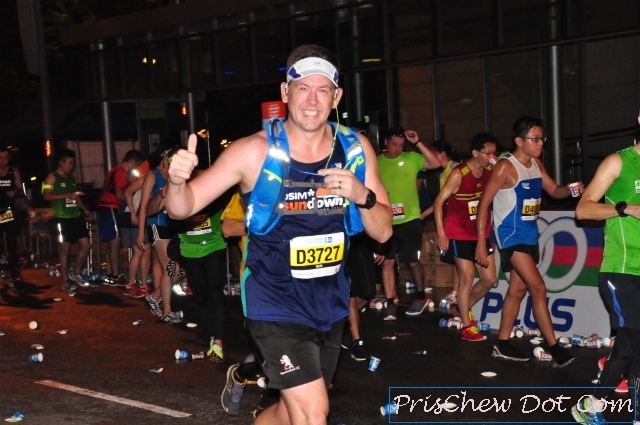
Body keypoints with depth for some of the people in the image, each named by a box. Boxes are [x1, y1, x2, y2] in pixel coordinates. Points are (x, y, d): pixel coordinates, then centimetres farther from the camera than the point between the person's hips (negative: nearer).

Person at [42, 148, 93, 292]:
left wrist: (85, 209, 11)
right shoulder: (52, 178, -5)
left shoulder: (72, 177, 16)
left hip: (76, 216, 7)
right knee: (65, 249, -1)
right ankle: (65, 281, 8)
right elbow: (46, 196, -17)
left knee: (86, 246, 5)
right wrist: (67, 196, -24)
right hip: (63, 218, -7)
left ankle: (75, 274, 22)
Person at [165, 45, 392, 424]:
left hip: (331, 304, 5)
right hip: (276, 303, -4)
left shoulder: (356, 149, -5)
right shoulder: (255, 151, -15)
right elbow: (183, 209, -11)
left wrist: (363, 196, -24)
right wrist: (178, 180, -34)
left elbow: (383, 232, -3)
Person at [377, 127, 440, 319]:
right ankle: (390, 303, 6)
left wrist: (417, 142, -18)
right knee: (387, 261, 0)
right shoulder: (376, 163, 3)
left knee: (413, 261, 8)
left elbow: (435, 163, -15)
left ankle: (420, 297, 28)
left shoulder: (411, 159, -2)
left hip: (409, 220, -1)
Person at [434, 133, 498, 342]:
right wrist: (441, 233, -18)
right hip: (460, 234, -6)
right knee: (467, 278, -4)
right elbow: (439, 202, -14)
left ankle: (464, 309, 30)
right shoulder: (459, 174, -17)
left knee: (489, 279, 7)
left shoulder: (491, 172, 0)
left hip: (481, 233, 6)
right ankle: (466, 326, 7)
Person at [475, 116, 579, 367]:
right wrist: (481, 243, -16)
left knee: (518, 290, 13)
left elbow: (554, 191, 17)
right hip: (511, 235, -9)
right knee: (538, 288, -14)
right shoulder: (505, 167, -15)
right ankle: (555, 349, -10)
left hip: (530, 236, 9)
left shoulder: (536, 164, 8)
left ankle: (502, 345, 23)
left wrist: (570, 189, -8)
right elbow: (484, 203, -13)